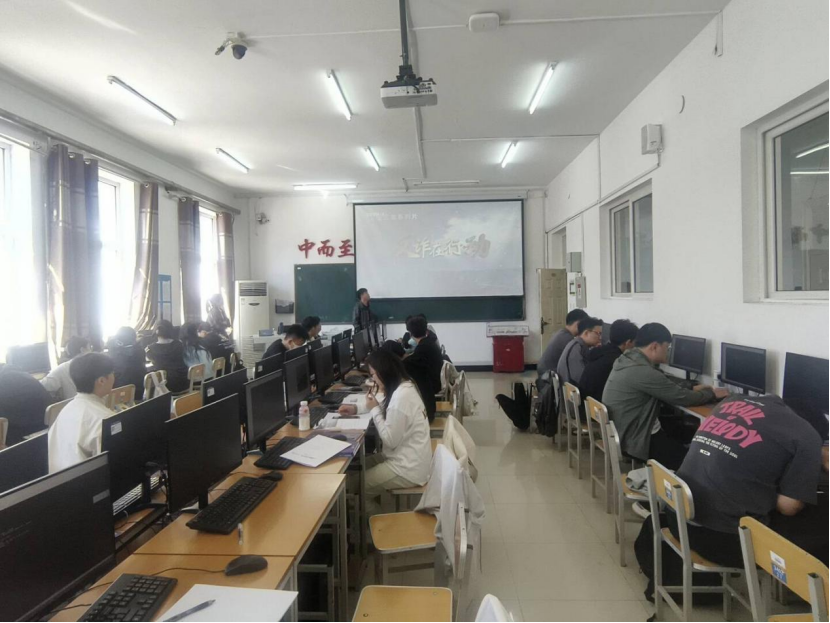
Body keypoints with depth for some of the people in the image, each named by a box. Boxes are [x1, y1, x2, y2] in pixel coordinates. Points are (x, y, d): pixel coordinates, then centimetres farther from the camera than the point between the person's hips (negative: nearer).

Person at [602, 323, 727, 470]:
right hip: (635, 440, -10)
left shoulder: (627, 360, 5)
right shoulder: (643, 372, -26)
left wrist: (692, 389, 12)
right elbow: (683, 398, -15)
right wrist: (712, 393, 2)